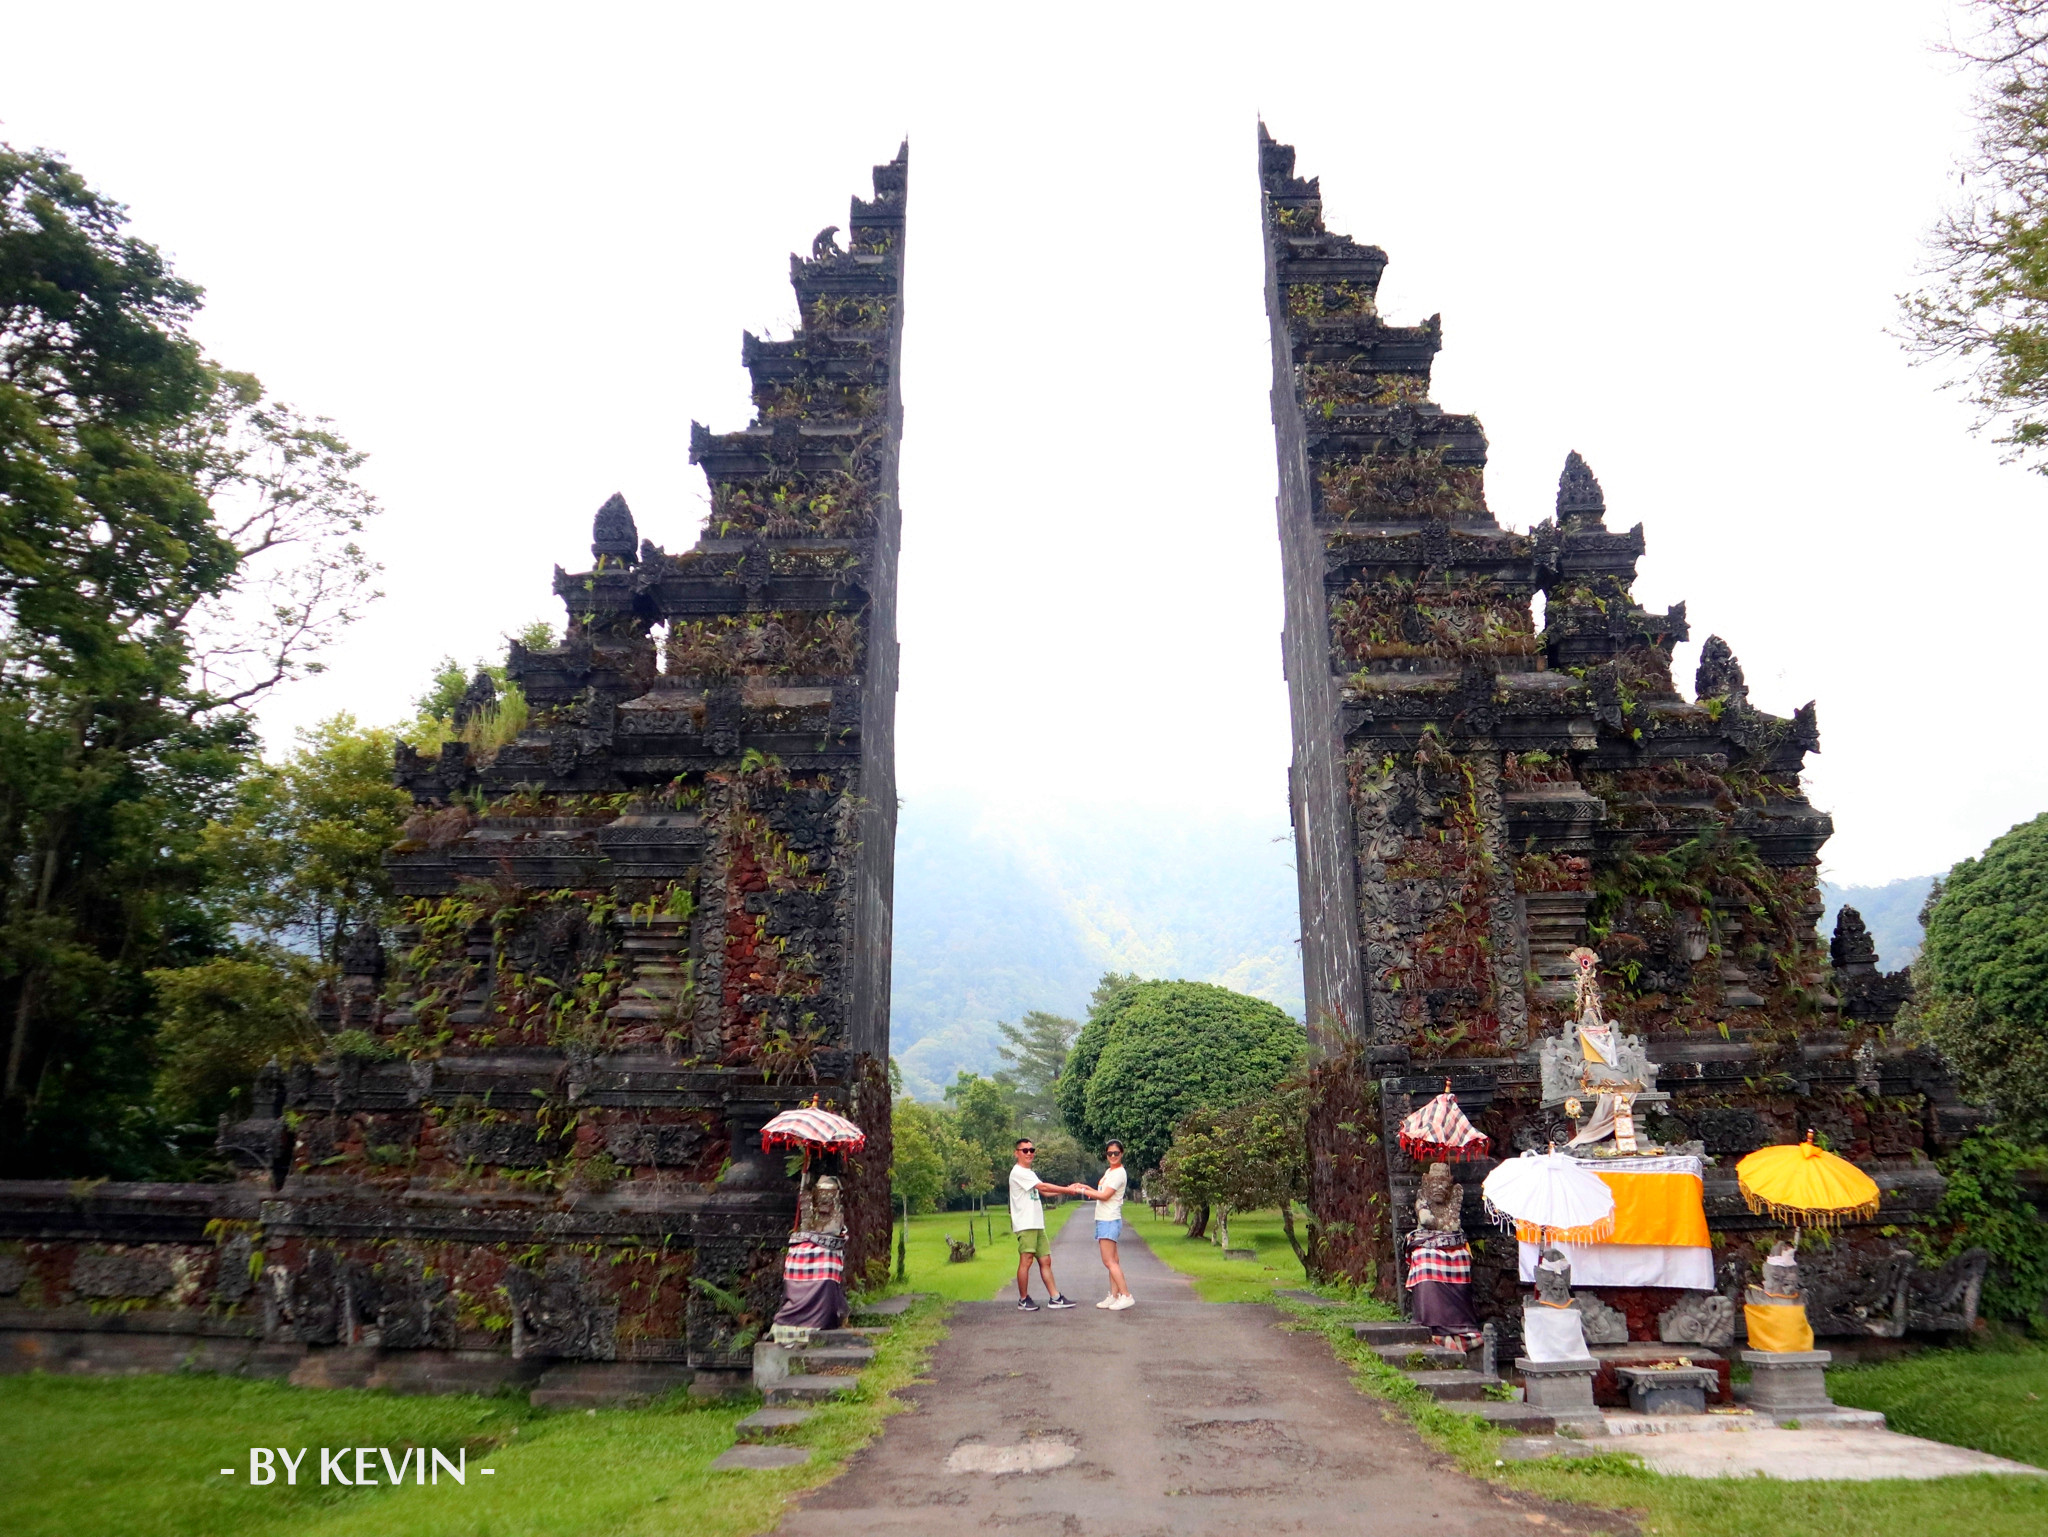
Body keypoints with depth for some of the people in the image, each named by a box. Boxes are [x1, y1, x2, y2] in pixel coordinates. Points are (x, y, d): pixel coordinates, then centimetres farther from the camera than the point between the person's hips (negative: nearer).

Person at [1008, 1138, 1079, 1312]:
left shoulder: (1029, 1174, 21)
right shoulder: (1018, 1172, -11)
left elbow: (1044, 1192, 20)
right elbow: (1043, 1187, -14)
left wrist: (1066, 1189, 8)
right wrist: (1067, 1190, -8)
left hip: (1037, 1224, 9)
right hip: (1025, 1225, -9)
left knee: (1045, 1260, 8)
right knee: (1026, 1261, -5)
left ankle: (1055, 1297, 11)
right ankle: (1023, 1300, 4)